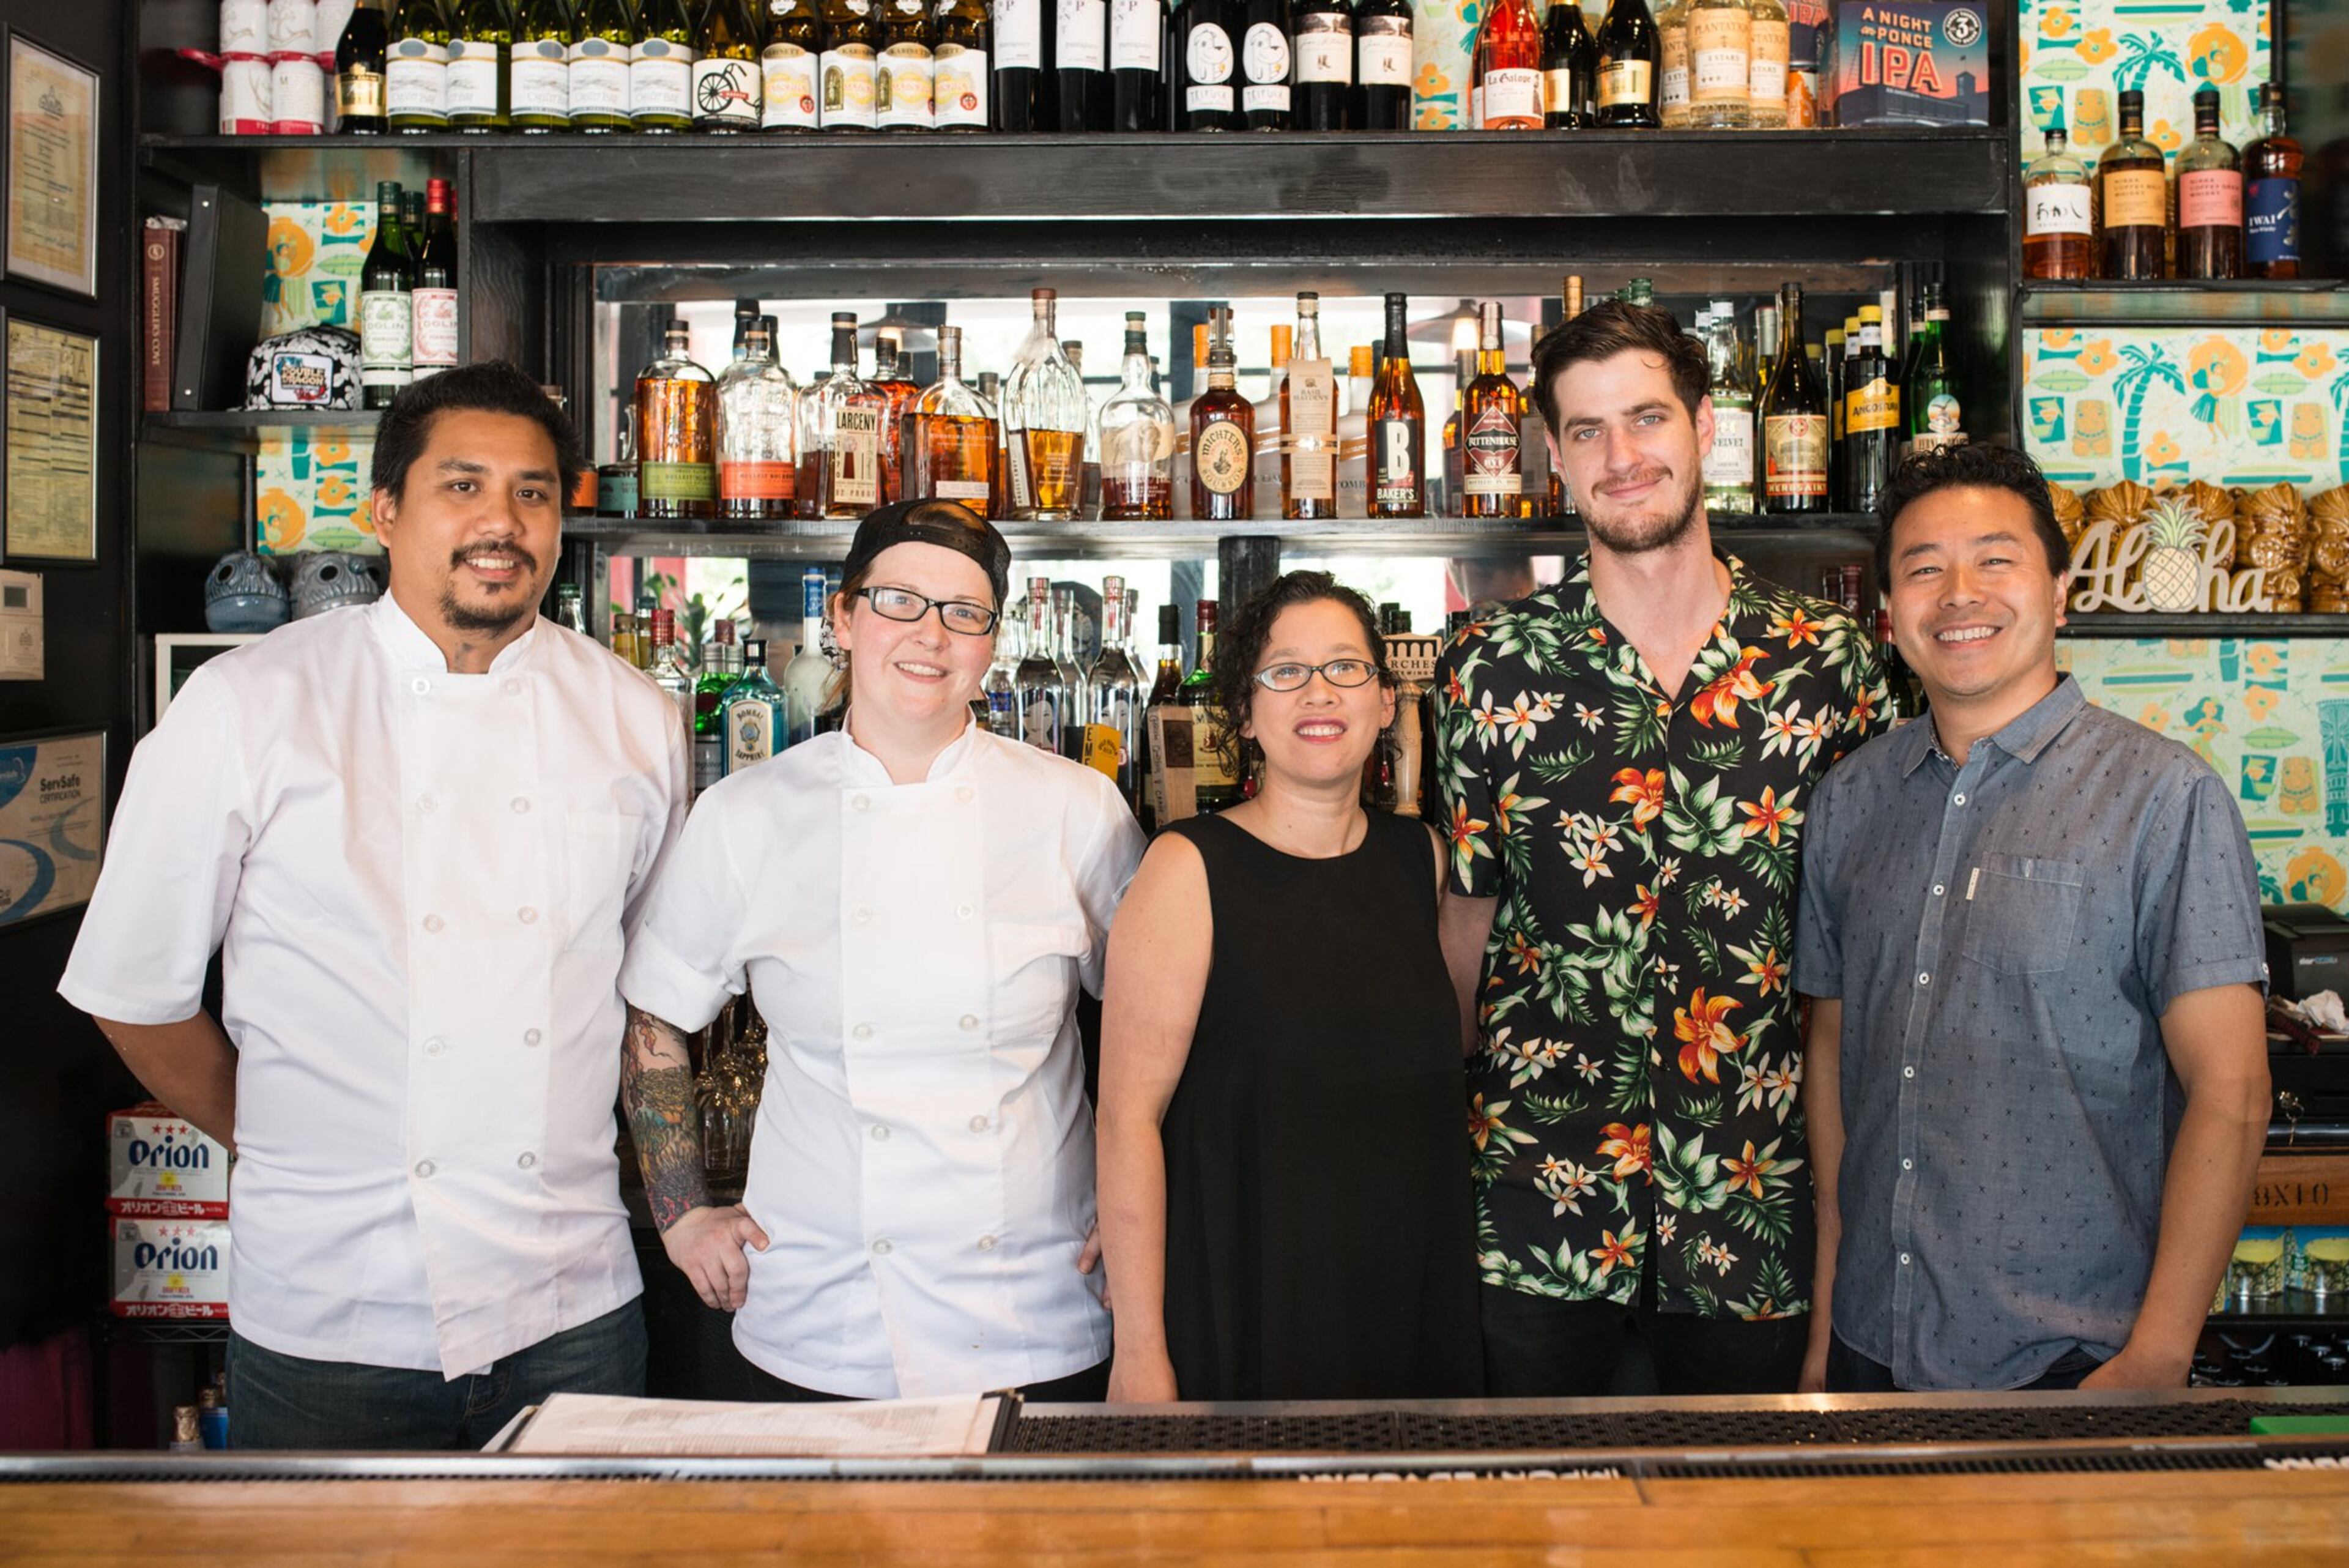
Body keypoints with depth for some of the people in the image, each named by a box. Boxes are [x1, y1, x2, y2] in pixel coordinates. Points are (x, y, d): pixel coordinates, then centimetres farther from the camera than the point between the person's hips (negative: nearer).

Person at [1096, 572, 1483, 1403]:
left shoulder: (1419, 858, 7)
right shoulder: (1191, 867, -9)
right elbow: (1128, 1116, -12)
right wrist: (1140, 1349, -14)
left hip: (1411, 1302, 5)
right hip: (1238, 1311, -4)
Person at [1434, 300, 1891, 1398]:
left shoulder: (1830, 660, 1)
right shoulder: (1492, 670, -2)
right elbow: (1468, 917, 4)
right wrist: (1449, 1131, 3)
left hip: (1758, 1192, 1)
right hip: (1540, 1191, -1)